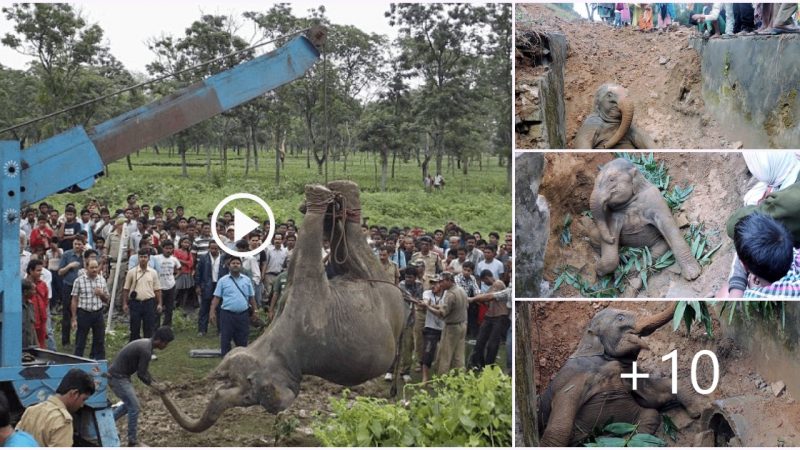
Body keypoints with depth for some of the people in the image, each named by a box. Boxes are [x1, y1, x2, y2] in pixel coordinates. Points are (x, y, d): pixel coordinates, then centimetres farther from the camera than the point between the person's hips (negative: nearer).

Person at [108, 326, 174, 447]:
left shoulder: (145, 343, 8)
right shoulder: (146, 350, -23)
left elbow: (143, 369, 17)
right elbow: (141, 374, -18)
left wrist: (155, 383, 11)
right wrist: (153, 384, -3)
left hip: (117, 375, 10)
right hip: (118, 378, -10)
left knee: (129, 404, 23)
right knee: (134, 407, -4)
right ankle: (132, 442, 4)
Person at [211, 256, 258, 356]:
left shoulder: (246, 280, 8)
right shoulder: (223, 280, 1)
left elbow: (251, 297, 13)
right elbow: (216, 298, -1)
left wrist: (253, 311, 11)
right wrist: (212, 312, -8)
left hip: (243, 314, 2)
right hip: (227, 314, -2)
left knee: (242, 340, 7)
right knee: (225, 339, 1)